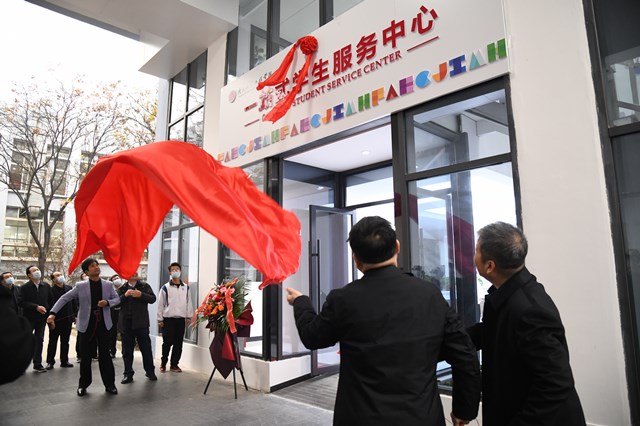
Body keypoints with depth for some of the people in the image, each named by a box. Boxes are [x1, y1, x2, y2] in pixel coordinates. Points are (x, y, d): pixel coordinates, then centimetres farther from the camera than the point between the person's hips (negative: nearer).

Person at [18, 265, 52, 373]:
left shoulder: (46, 286, 4)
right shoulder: (24, 287, -5)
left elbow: (50, 301, 6)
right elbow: (22, 302, -11)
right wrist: (36, 307, -20)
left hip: (42, 317, 3)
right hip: (29, 318, -3)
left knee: (39, 341, 7)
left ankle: (38, 364, 14)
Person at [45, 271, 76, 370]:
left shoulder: (69, 288, 5)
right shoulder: (50, 290, -8)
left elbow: (74, 303, 7)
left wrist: (75, 315, 4)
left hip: (67, 319, 4)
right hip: (55, 320, -4)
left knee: (65, 342, 12)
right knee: (53, 342, 7)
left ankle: (64, 361, 21)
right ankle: (50, 362, 17)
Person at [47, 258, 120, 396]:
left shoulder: (108, 285, 2)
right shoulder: (80, 286, -3)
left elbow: (117, 299, 7)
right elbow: (64, 298, -4)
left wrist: (107, 302, -13)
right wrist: (53, 313, -15)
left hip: (103, 324, 1)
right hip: (86, 325, -1)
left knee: (105, 355, 5)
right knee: (85, 356, 7)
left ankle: (110, 384, 14)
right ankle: (83, 384, 24)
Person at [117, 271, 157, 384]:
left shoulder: (144, 286, 5)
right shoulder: (122, 289, 8)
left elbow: (153, 298, -4)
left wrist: (141, 295, -18)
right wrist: (125, 295, -18)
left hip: (141, 322, -1)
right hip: (126, 323, 1)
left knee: (146, 348, 5)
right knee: (127, 350, 8)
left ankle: (150, 372, 17)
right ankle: (128, 374, 18)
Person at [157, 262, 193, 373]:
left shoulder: (186, 287, 8)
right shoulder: (165, 288, 0)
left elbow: (189, 302, 9)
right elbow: (160, 304, 0)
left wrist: (189, 317, 4)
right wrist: (160, 319, -4)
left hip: (181, 319, 3)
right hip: (168, 319, -3)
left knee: (178, 343, 5)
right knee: (167, 342, 0)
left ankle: (174, 364, 17)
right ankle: (163, 363, 18)